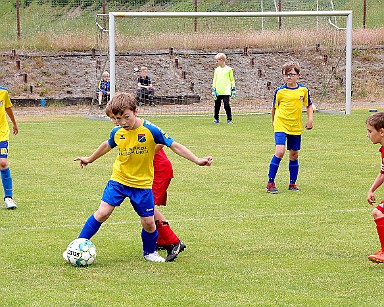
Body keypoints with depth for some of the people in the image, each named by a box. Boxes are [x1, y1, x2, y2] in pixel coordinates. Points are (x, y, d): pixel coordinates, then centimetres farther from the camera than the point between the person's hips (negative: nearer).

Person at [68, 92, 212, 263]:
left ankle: (150, 252, 29)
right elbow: (107, 145, 18)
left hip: (142, 183, -1)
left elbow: (174, 146, -10)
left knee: (148, 222, 1)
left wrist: (197, 160, -16)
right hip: (118, 180, 2)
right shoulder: (117, 132, -6)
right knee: (102, 212, -9)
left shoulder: (151, 130, -17)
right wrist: (89, 159, 32)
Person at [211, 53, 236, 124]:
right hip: (218, 91, 3)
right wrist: (213, 90, 6)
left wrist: (233, 90, 3)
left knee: (227, 105, -10)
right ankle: (216, 118, 17)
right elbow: (214, 80, 13)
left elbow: (232, 80, 7)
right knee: (217, 105, 5)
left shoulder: (228, 69, 3)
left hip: (226, 91, -3)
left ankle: (229, 119, 1)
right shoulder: (217, 70, 11)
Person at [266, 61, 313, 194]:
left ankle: (292, 183, 22)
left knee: (294, 154, 9)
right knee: (280, 152, -17)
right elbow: (274, 107, 10)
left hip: (296, 127, 3)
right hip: (281, 125, -3)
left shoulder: (303, 90, 2)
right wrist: (273, 121, 16)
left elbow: (309, 105, 16)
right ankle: (270, 183, -10)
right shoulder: (280, 91, -4)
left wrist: (310, 119, 5)